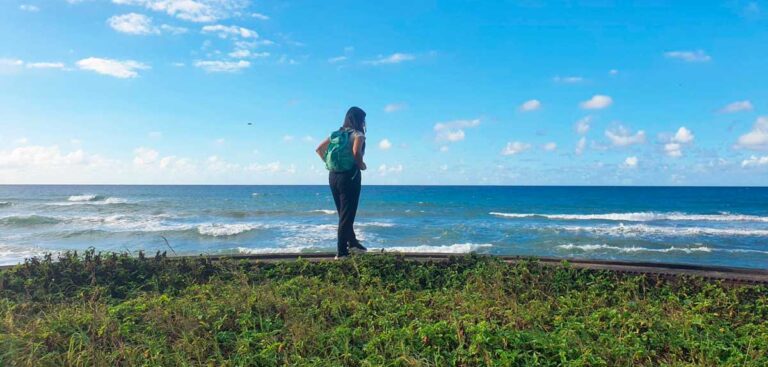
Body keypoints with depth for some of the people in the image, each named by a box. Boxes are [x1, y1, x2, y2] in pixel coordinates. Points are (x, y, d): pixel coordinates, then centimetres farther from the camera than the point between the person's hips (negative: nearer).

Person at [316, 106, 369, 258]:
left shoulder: (336, 134, 11)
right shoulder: (358, 134, -8)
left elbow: (319, 149, 10)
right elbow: (356, 152, -26)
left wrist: (329, 163, 12)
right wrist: (362, 165, -9)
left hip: (333, 176, 7)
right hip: (350, 176, -7)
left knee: (343, 213, 19)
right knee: (347, 215, 1)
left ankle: (352, 242, 32)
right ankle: (341, 251, 3)